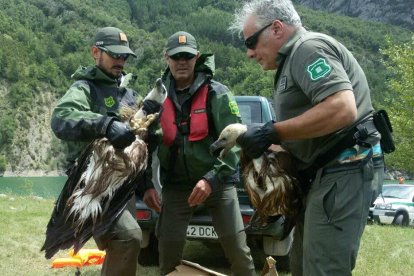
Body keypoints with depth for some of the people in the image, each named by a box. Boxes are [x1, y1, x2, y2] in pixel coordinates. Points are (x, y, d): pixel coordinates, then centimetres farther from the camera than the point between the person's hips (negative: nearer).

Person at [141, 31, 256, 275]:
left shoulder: (216, 94, -8)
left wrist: (212, 178, -24)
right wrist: (147, 184, 1)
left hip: (218, 182, -3)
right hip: (176, 184, 3)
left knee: (237, 246, -4)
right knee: (169, 247, 2)